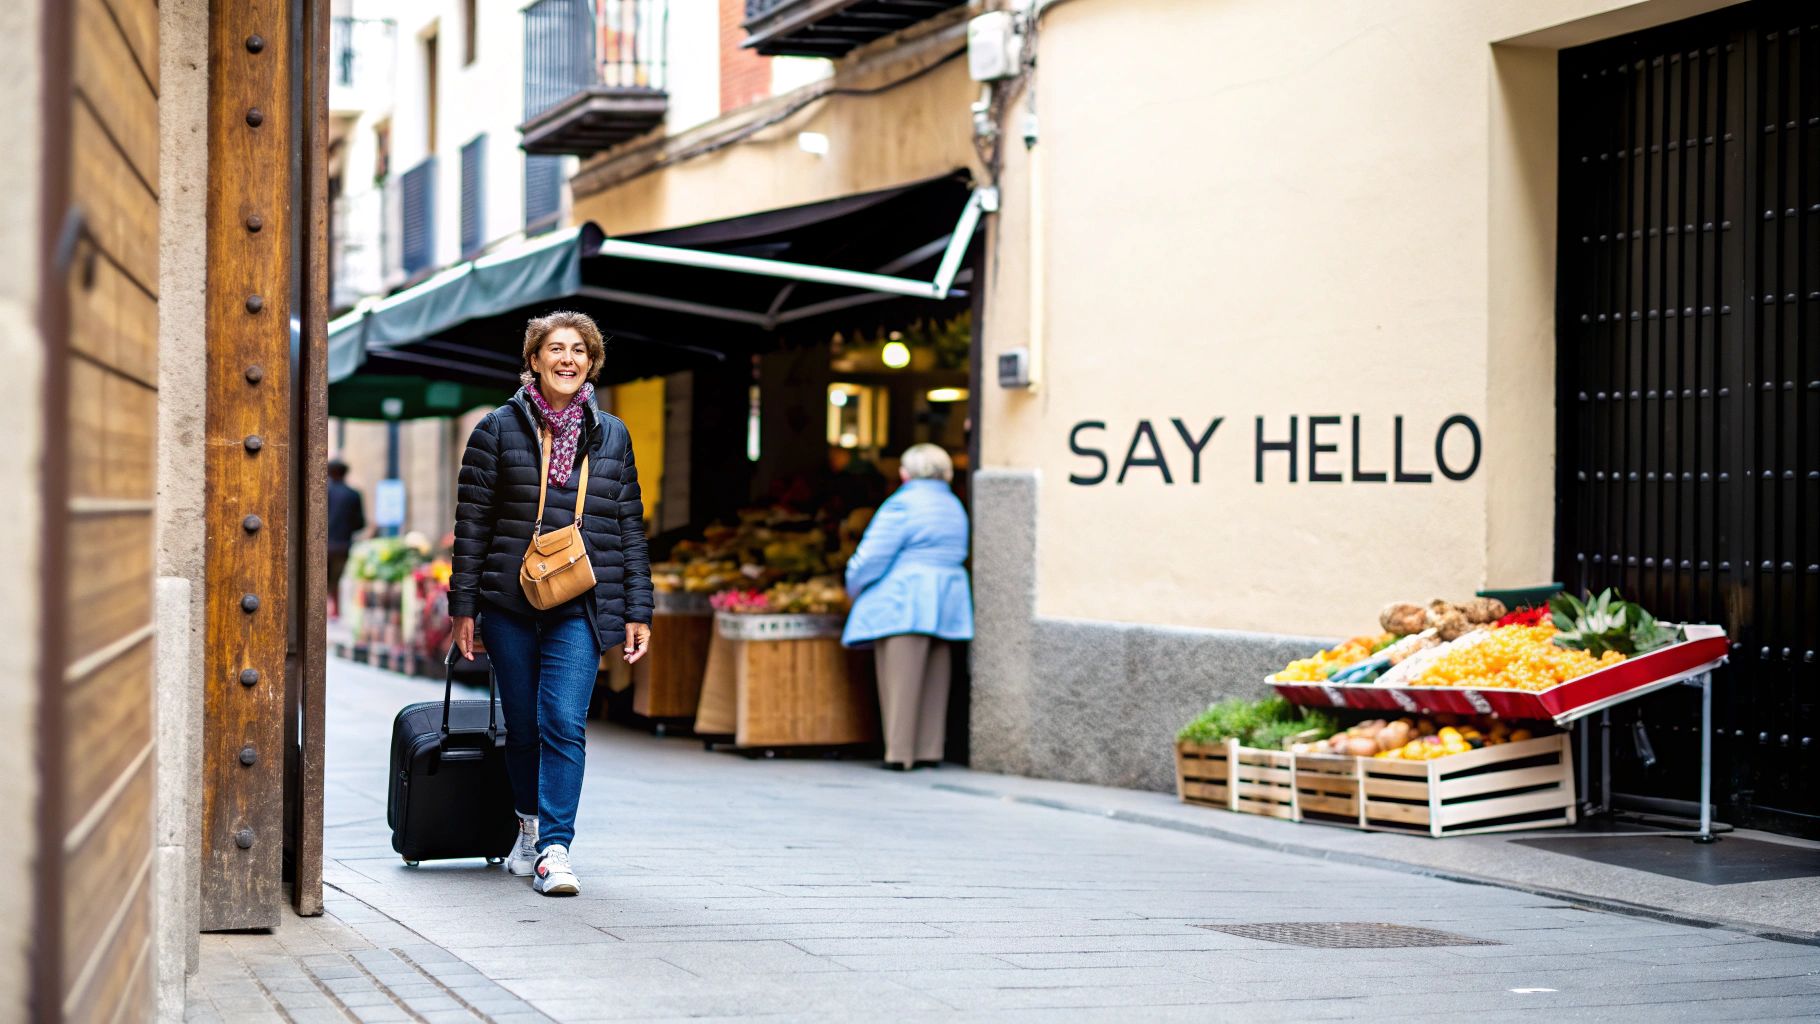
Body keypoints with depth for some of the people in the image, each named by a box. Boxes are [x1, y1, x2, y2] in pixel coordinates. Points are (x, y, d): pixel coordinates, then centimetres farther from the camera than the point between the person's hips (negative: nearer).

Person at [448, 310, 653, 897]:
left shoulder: (611, 436, 11)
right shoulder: (499, 430, 5)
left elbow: (630, 528, 13)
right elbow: (471, 522, 4)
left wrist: (637, 613, 8)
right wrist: (463, 605, 0)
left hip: (580, 607, 0)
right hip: (509, 605, 0)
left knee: (564, 723, -13)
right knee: (522, 727, 8)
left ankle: (554, 849, -13)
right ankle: (530, 824, 29)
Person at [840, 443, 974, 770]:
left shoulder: (903, 505, -11)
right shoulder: (954, 507, 15)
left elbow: (872, 557, -12)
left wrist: (854, 589, 6)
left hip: (903, 606, -8)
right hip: (946, 605, 8)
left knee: (900, 681, -5)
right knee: (932, 680, 10)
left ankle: (899, 753, -6)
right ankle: (929, 752, 11)